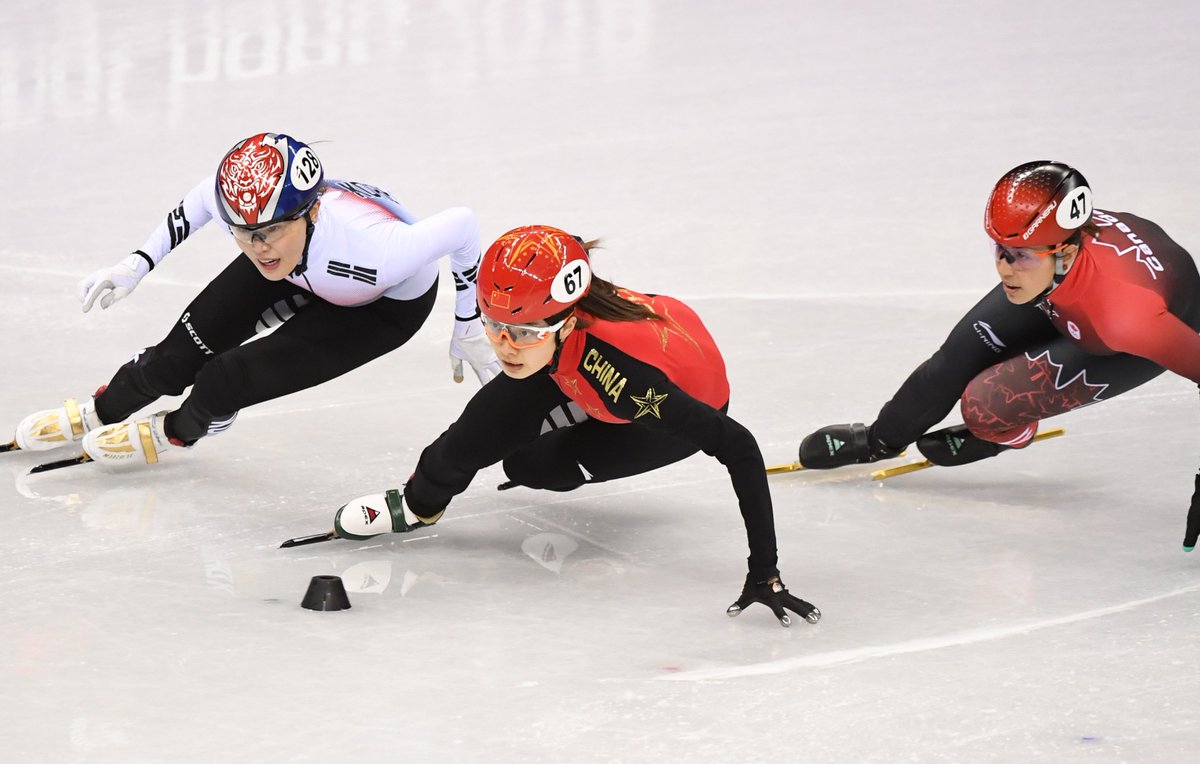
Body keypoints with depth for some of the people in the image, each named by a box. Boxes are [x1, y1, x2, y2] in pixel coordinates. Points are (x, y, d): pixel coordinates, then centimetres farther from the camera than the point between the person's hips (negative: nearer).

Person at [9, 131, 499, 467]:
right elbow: (204, 198, -8)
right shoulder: (249, 213, -34)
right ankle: (99, 413, 35)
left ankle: (177, 432, 20)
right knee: (186, 350, 3)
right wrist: (137, 264, -7)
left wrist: (468, 329, -17)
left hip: (386, 307, -4)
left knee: (236, 378, -15)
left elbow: (462, 225, -30)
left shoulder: (375, 250, -48)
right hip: (303, 273, 4)